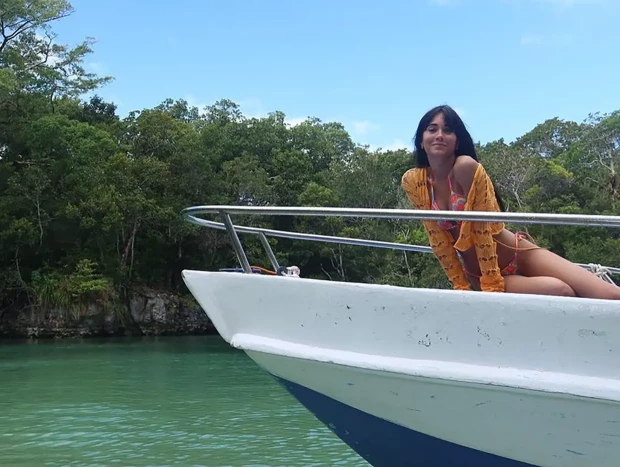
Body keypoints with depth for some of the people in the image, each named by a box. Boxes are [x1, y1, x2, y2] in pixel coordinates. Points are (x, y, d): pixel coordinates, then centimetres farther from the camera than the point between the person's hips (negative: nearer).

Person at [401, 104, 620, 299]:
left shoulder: (466, 167, -19)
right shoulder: (412, 182, -6)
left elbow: (483, 227, -20)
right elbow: (438, 238, -3)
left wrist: (491, 284, -20)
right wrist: (461, 286, -5)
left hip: (520, 255, -2)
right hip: (478, 272, 2)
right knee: (561, 292, -26)